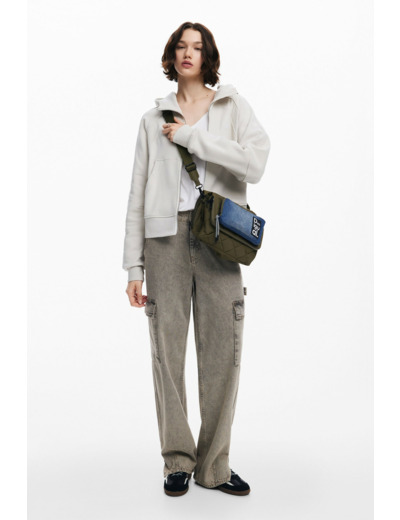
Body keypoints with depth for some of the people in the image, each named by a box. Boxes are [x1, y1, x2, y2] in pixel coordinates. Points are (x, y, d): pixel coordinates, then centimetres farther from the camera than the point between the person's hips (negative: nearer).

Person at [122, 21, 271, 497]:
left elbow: (255, 163, -6)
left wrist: (192, 135, -5)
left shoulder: (232, 105, 12)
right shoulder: (154, 118, 14)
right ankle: (177, 461, 14)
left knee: (222, 350, -1)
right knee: (167, 347, 0)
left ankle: (214, 465, 12)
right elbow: (138, 194, 10)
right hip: (166, 234, 1)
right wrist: (134, 266, 3)